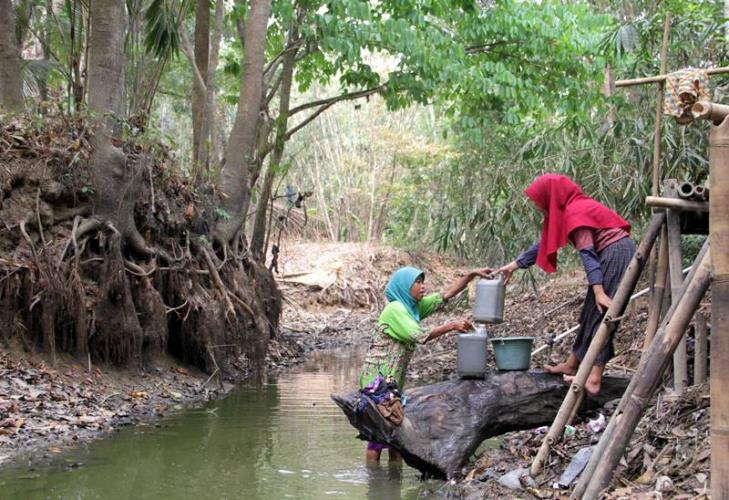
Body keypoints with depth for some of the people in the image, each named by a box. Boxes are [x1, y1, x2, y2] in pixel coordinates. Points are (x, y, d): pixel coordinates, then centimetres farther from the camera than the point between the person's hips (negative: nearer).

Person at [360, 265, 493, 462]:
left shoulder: (414, 307, 12)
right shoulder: (395, 309, -14)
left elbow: (446, 294, 12)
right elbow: (420, 335, -25)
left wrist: (472, 274, 4)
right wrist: (451, 326, -25)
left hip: (393, 380, 9)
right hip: (378, 378, -9)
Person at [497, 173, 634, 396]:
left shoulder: (574, 213, -15)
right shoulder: (567, 211, 15)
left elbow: (587, 252, -21)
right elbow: (544, 244, 22)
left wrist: (599, 291, -25)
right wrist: (514, 265, 24)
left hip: (615, 253, -10)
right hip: (611, 254, 10)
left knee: (600, 314, -11)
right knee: (591, 313, 14)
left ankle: (594, 380, -15)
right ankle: (572, 365, 23)